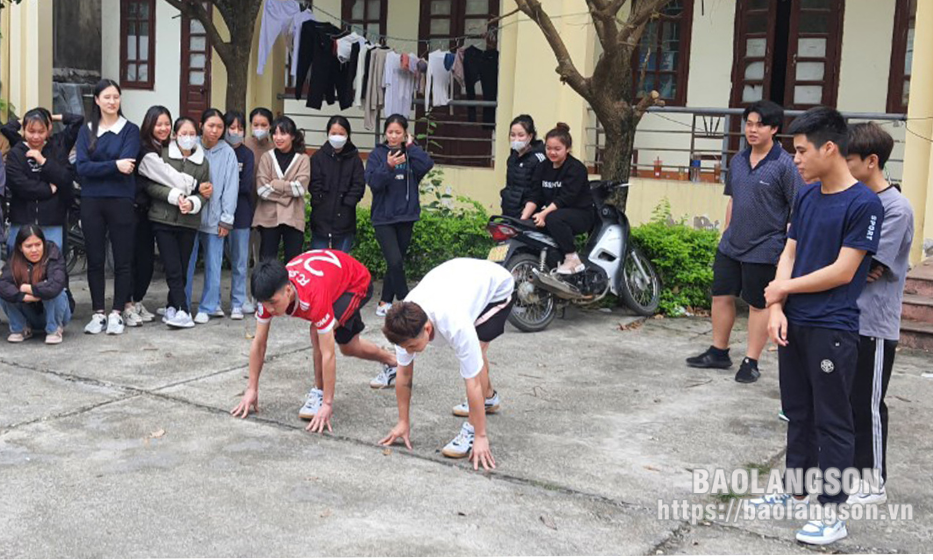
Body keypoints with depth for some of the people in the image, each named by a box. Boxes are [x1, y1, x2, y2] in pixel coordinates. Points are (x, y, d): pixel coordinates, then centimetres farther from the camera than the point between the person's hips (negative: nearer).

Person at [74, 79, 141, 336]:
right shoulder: (86, 131, 10)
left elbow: (127, 164, -12)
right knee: (95, 260, 6)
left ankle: (117, 313, 10)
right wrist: (114, 165, -16)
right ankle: (98, 313, 15)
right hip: (92, 201, 2)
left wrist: (97, 167, -9)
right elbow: (81, 167, -5)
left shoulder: (130, 130, 4)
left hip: (121, 201, -2)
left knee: (123, 260, 1)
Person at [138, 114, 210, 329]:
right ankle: (183, 311, -8)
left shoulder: (202, 162, 11)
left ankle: (172, 308, 19)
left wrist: (192, 203, -12)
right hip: (163, 219, -3)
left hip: (189, 222, 3)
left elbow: (205, 193, 9)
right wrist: (175, 196, -14)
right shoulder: (159, 155, 2)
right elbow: (149, 184, -3)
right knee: (173, 269, -9)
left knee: (183, 269, 4)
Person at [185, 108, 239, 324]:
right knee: (186, 262, 4)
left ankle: (208, 307, 14)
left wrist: (226, 219, -4)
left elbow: (231, 187, 0)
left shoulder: (227, 153, 0)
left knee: (213, 264, 3)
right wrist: (197, 191, -14)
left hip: (214, 217, -1)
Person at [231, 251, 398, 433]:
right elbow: (259, 343, -17)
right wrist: (251, 389, -15)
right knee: (349, 347, 21)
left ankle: (320, 394, -11)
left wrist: (327, 404, -41)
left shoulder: (314, 296, -46)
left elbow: (328, 354, -43)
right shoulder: (270, 293, -29)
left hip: (356, 282, -7)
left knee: (318, 332, -30)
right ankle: (391, 362, 51)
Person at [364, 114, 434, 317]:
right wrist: (388, 166, -26)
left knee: (396, 262, 9)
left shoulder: (411, 153, 7)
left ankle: (385, 301, 22)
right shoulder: (377, 154, 0)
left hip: (406, 216, 3)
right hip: (383, 217, -3)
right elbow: (373, 182, -12)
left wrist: (411, 146, -10)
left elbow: (427, 165, -13)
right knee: (395, 261, -15)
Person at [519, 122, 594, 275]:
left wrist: (543, 214, -33)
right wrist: (524, 217, -17)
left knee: (553, 219, -35)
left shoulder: (576, 168, -12)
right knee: (529, 223, -14)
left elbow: (565, 198, -23)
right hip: (552, 210, 7)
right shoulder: (542, 168, 8)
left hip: (581, 213, -7)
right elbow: (534, 196, -1)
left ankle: (573, 259, -26)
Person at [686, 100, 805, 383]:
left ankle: (751, 362, 16)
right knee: (721, 296, 13)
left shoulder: (784, 165, -13)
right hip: (730, 246, 7)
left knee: (758, 305, 5)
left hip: (764, 250, -6)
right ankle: (718, 353, 28)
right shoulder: (738, 161, 7)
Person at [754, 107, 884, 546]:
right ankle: (795, 490, 31)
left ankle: (832, 514, 10)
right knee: (798, 413, 17)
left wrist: (783, 288, -6)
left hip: (833, 330, -7)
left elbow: (842, 272, -15)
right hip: (794, 325, 7)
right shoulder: (806, 196, 8)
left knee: (832, 422, 1)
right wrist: (776, 309, -3)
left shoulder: (864, 204, -13)